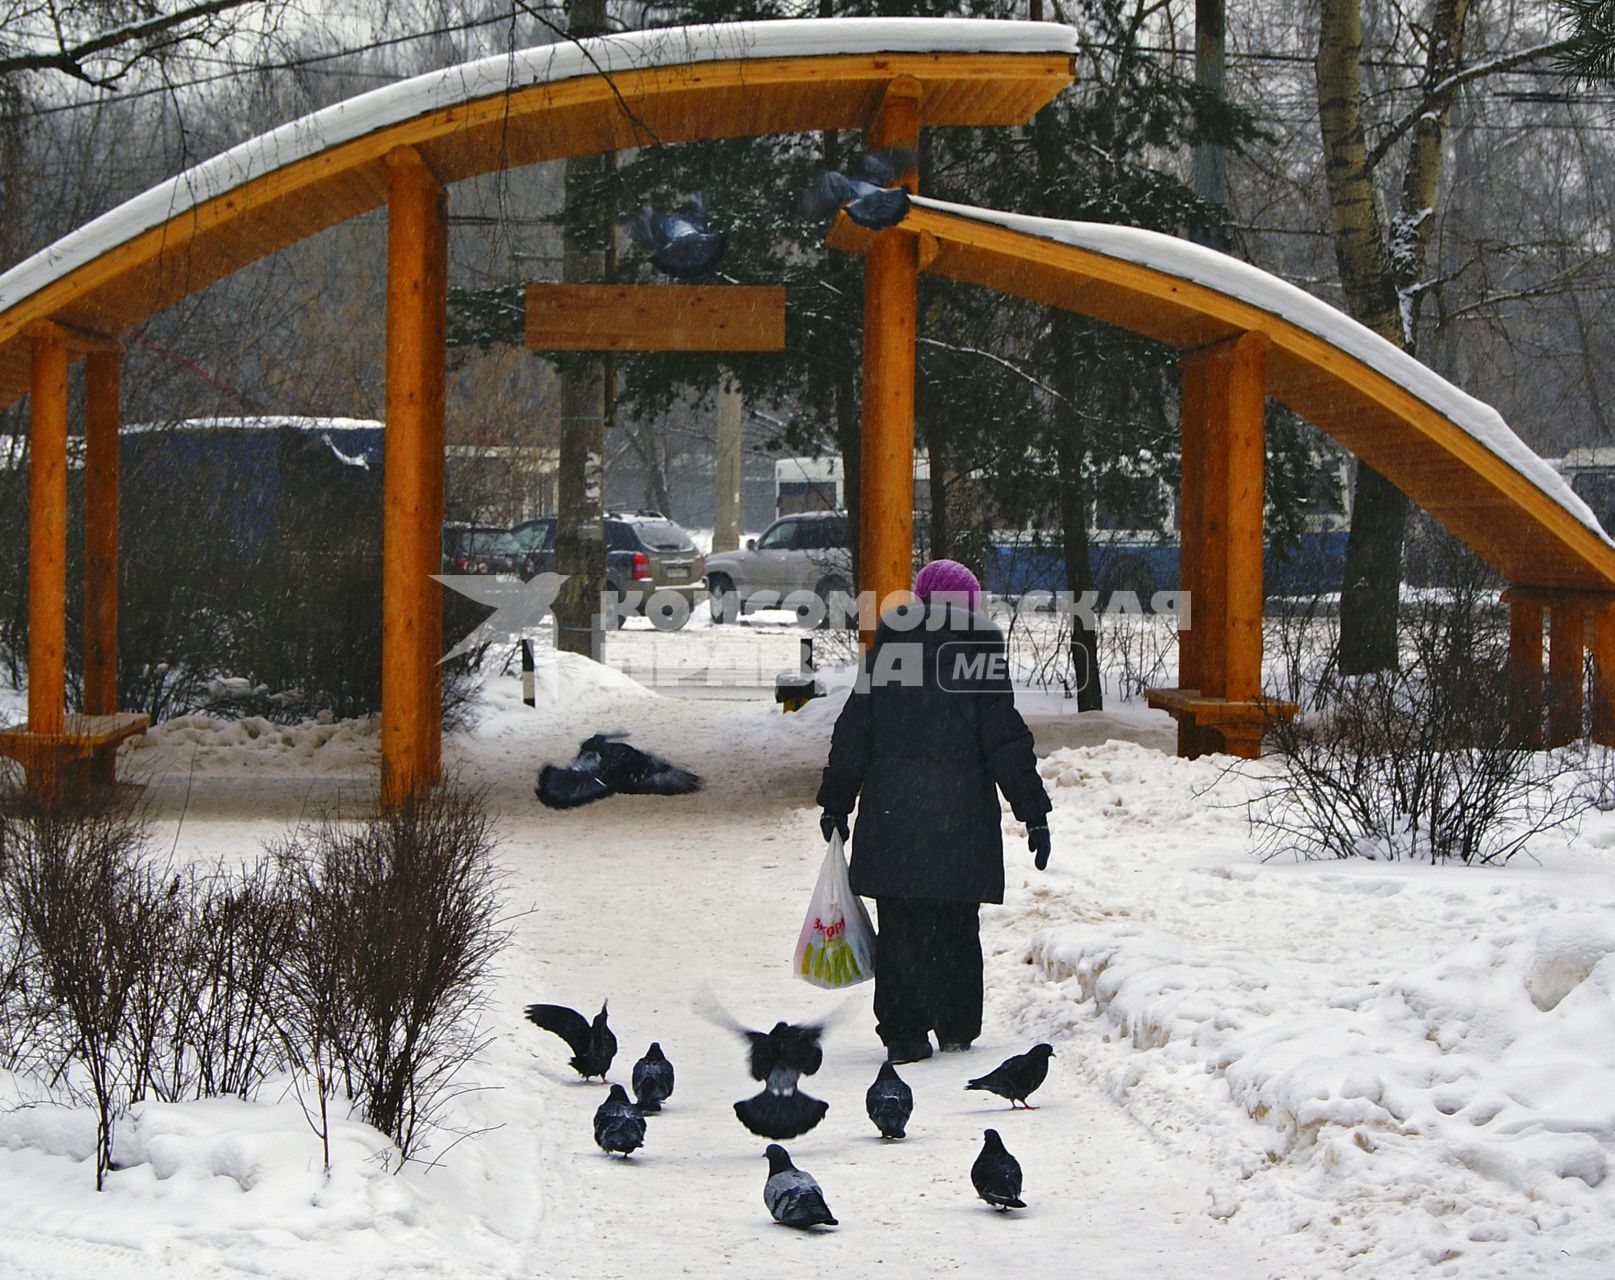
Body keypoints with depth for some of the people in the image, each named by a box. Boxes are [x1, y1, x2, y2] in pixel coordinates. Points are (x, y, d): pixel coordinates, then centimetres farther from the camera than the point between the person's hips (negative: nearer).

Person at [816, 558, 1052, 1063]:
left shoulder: (886, 647, 4)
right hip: (961, 809, -1)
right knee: (956, 925, 13)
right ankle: (956, 1027, 20)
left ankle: (903, 1032, -1)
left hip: (889, 809, 1)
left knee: (899, 926, 4)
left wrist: (836, 803, 14)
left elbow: (853, 731, 7)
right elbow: (1005, 738, -5)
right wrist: (1033, 812, -1)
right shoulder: (979, 649, -3)